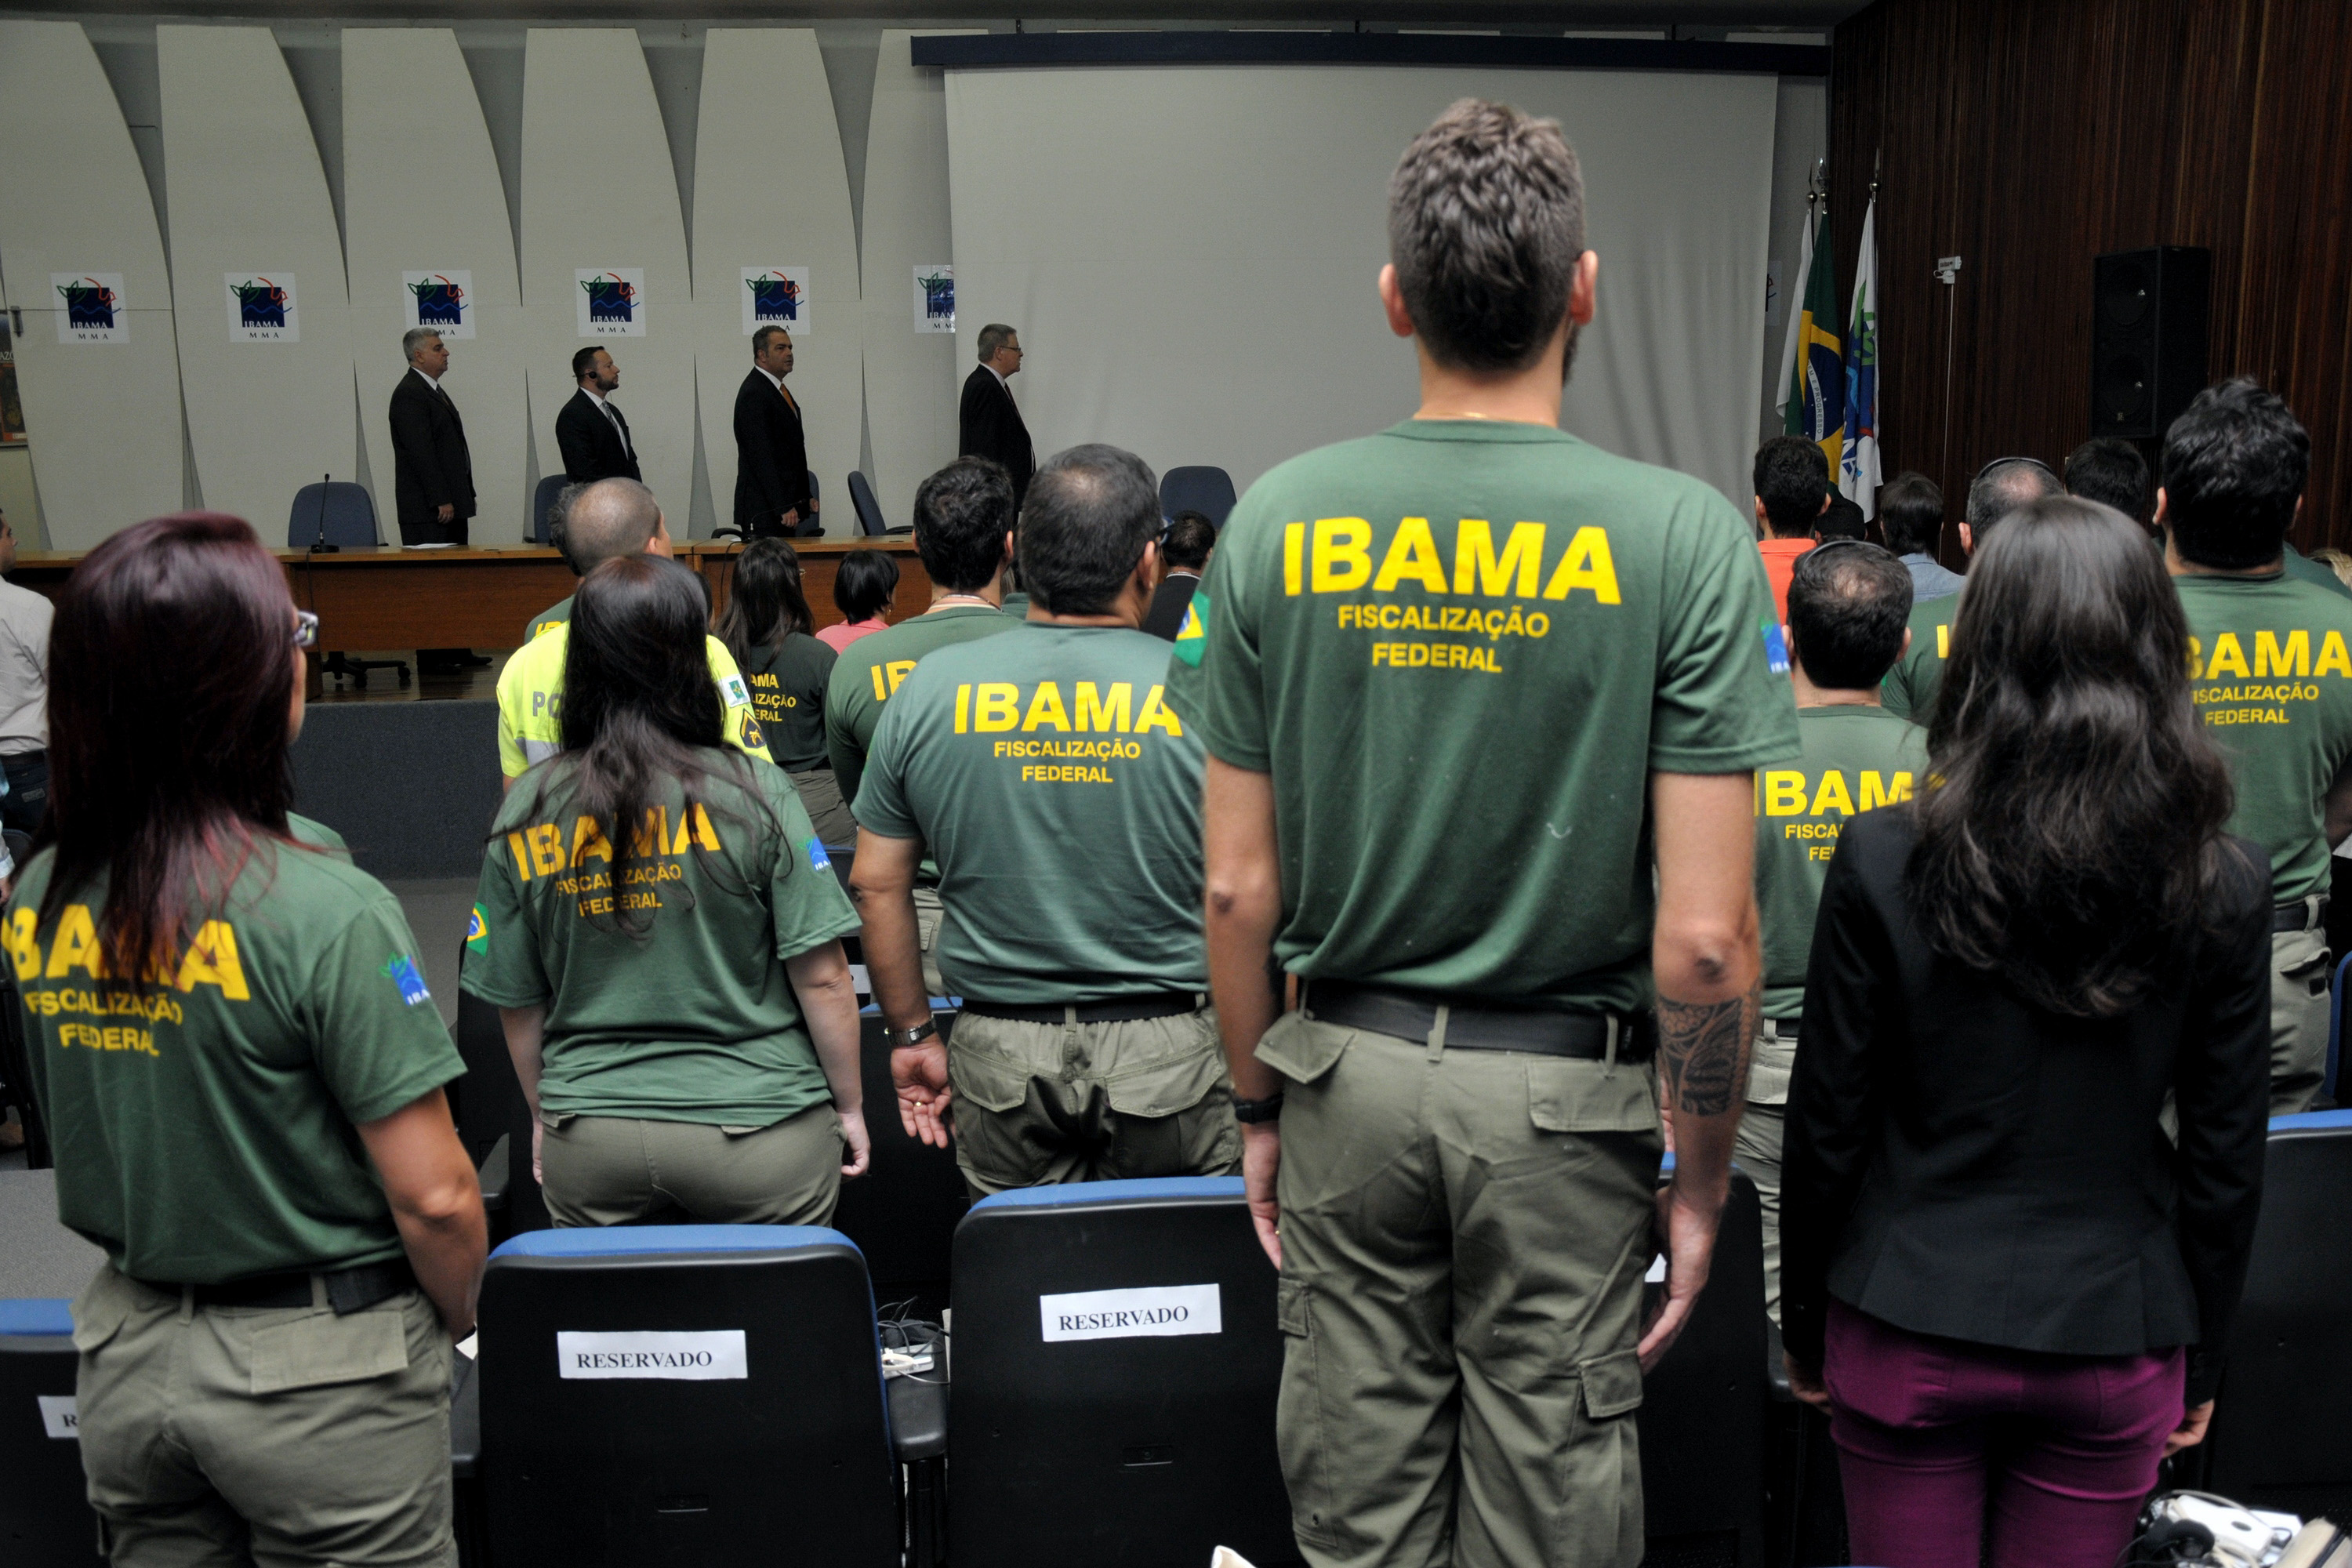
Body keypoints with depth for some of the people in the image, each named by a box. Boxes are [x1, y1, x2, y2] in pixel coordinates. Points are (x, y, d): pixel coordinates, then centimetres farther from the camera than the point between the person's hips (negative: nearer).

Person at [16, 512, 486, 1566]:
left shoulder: (36, 901, -4)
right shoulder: (325, 909, -24)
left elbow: (74, 1133, 10)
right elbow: (432, 1195, -21)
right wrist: (456, 1318, -1)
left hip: (123, 1349, 6)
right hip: (316, 1367, -6)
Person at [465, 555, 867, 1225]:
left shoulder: (525, 815, -4)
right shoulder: (754, 794, -13)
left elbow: (516, 1004, 5)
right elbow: (821, 977, -11)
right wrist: (848, 1106, 3)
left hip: (588, 1141, 3)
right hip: (756, 1129, -3)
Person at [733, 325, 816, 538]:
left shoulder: (779, 389, 19)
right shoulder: (753, 393, -13)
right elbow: (761, 456, -19)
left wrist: (805, 497, 17)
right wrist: (783, 507, -22)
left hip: (786, 506, 9)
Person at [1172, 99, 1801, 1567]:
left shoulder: (1279, 520, -5)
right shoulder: (1684, 536, -13)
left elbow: (1241, 890, -2)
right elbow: (1704, 937, -15)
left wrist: (1260, 1105, 11)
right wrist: (1702, 1179, -1)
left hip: (1348, 1071, 3)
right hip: (1568, 1094, -2)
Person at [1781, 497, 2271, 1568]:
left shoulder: (1882, 863, -14)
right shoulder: (2225, 889, -9)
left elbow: (1827, 1127, -8)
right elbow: (2225, 1159, -1)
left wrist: (1804, 1322, 6)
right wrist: (2200, 1360, 13)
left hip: (1907, 1334, -1)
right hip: (2114, 1339, 2)